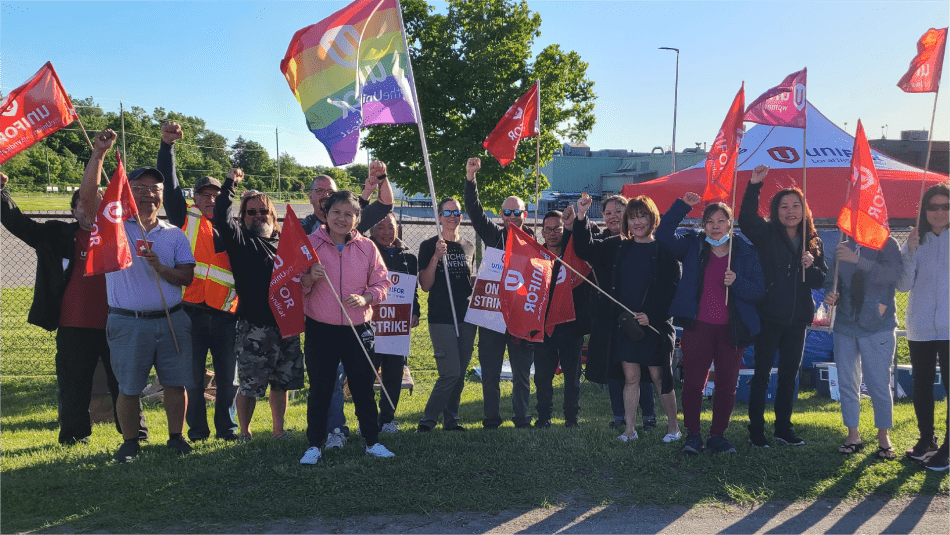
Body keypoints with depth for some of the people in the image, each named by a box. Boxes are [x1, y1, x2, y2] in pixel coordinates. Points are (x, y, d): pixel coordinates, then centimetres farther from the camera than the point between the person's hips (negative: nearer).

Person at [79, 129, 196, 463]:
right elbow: (87, 195, -13)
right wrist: (99, 154, -18)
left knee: (175, 383, 6)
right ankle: (130, 441, 23)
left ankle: (176, 436, 22)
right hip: (128, 323, -1)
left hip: (172, 320, 2)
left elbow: (187, 277, 2)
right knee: (128, 387, 7)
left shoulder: (174, 235, 8)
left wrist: (161, 269, -17)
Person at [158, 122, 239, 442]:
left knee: (227, 376, 9)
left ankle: (227, 427, 23)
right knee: (193, 376, 5)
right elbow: (170, 184, -1)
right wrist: (167, 145, -10)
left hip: (225, 313, 2)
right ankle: (197, 430, 19)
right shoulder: (187, 218, 8)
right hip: (191, 310, -2)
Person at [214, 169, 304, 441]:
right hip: (254, 327, -5)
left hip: (287, 324, 5)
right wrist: (230, 183, -11)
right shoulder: (240, 240, 1)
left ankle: (279, 431, 26)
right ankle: (244, 433, 18)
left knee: (282, 383, 12)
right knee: (249, 386, 0)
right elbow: (221, 218, -16)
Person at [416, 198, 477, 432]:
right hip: (441, 318, -5)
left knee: (460, 374, 8)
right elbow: (425, 285, -6)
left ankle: (451, 419, 19)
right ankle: (428, 420, 0)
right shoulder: (429, 246, 0)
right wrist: (436, 257, -16)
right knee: (450, 373, -12)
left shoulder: (469, 247, 15)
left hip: (466, 318, 5)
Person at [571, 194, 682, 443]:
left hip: (654, 324, -4)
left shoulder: (664, 250, -4)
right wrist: (581, 217, 1)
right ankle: (629, 429, 16)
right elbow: (586, 250, 13)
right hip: (624, 322, 4)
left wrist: (651, 315, -18)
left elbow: (673, 289, -8)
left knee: (659, 377, 3)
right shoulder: (618, 246, 9)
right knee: (630, 378, 8)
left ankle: (673, 428, 19)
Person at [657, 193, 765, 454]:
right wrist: (683, 205, -9)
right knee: (693, 383, 0)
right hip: (697, 327, -1)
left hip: (732, 330, 1)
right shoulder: (693, 247, 5)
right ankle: (692, 434, 14)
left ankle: (718, 435, 20)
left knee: (727, 386, 7)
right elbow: (664, 234, -4)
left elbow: (759, 291, 3)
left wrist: (737, 283, -17)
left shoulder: (746, 254, 5)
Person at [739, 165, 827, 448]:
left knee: (789, 375, 13)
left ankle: (783, 427, 25)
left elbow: (820, 281, 11)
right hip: (769, 317, -4)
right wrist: (754, 185, -33)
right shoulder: (767, 235, -4)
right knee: (762, 374, 1)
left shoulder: (813, 242, 9)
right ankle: (756, 429, 11)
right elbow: (747, 218, -24)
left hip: (797, 319, 5)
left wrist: (811, 266, -10)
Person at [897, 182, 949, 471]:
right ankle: (926, 440, 29)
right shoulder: (916, 243, 5)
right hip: (920, 329, 3)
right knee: (921, 385, 14)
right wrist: (911, 251, -14)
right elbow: (903, 285, -3)